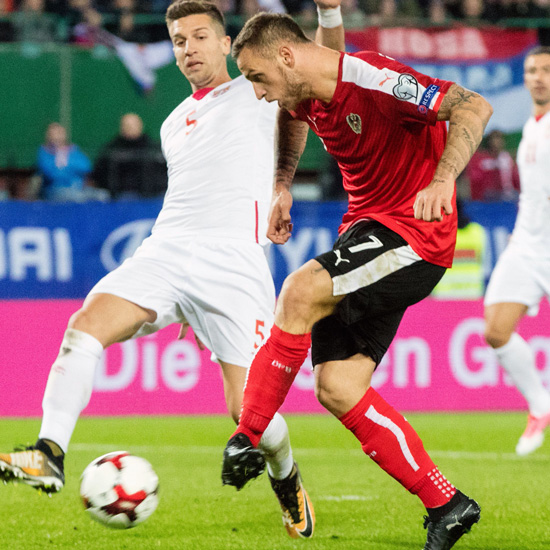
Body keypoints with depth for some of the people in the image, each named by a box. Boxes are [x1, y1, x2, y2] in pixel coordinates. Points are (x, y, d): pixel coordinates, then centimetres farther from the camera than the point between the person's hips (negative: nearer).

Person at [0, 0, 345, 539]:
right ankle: (48, 457, -29)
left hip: (232, 261, -4)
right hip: (163, 252, 4)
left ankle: (287, 480, 22)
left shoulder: (257, 93, 12)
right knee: (86, 323, -24)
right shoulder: (173, 125, 27)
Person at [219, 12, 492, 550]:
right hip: (367, 224, 9)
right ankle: (446, 505, 3)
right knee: (335, 388, -3)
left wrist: (443, 179, -37)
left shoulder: (370, 80, -21)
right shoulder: (304, 96, 5)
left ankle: (246, 440, -16)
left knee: (300, 291, -28)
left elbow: (473, 106, -25)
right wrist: (281, 186, 19)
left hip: (413, 232, -9)